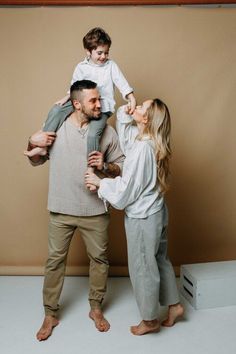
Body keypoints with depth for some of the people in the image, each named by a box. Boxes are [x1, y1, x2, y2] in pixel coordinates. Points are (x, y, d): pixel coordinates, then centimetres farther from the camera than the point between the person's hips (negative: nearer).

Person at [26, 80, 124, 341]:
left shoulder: (107, 131, -3)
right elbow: (36, 162, 7)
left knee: (99, 259, 12)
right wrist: (32, 143, -14)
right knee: (55, 260, 11)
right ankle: (50, 314, 31)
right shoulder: (55, 127, -3)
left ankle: (96, 308, 36)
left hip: (95, 211, 1)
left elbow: (121, 168, 2)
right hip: (61, 210, 0)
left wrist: (105, 166, -19)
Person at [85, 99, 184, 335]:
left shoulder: (142, 148, -26)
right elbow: (125, 124, 21)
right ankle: (174, 306, 40)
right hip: (155, 213, 9)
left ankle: (150, 321, 29)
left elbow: (125, 190, -22)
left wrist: (99, 182, -10)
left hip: (142, 218, -9)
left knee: (142, 269, 9)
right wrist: (124, 109, 5)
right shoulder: (150, 142, 2)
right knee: (160, 261, 23)